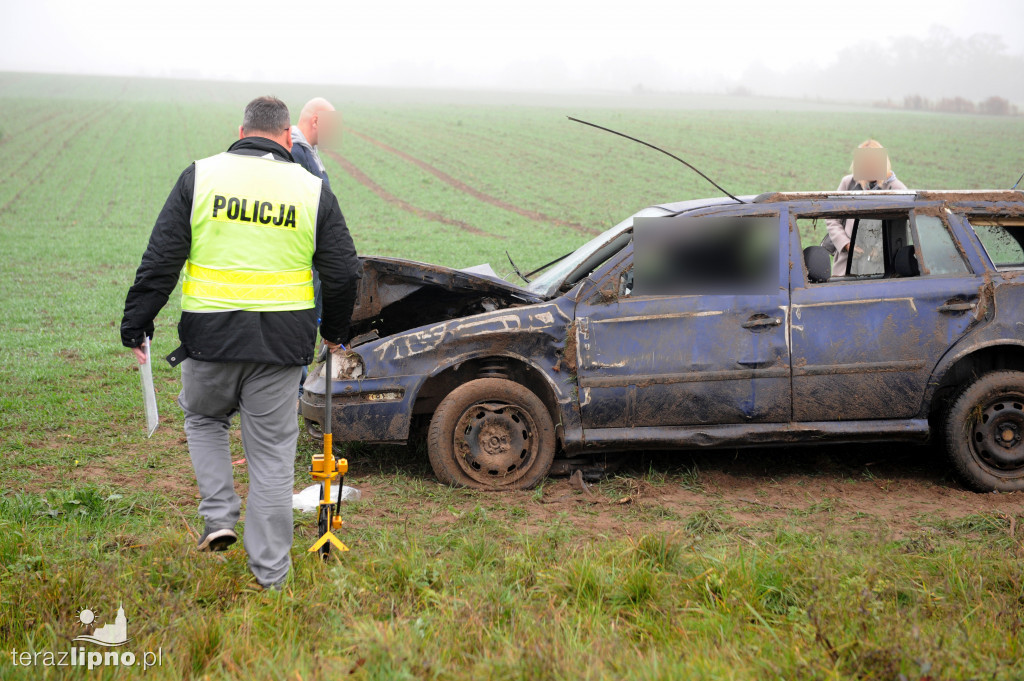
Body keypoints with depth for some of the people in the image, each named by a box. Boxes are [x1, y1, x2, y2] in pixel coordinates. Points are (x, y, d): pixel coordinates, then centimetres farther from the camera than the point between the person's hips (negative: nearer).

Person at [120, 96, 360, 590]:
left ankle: (219, 518, 15)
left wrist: (136, 323, 5)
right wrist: (334, 331, 21)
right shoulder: (312, 189, 2)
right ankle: (269, 573, 14)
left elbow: (160, 260, -2)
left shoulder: (201, 176, 0)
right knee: (272, 451, 9)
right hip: (282, 342, 0)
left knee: (203, 419, 27)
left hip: (210, 336, 0)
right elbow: (343, 273, 6)